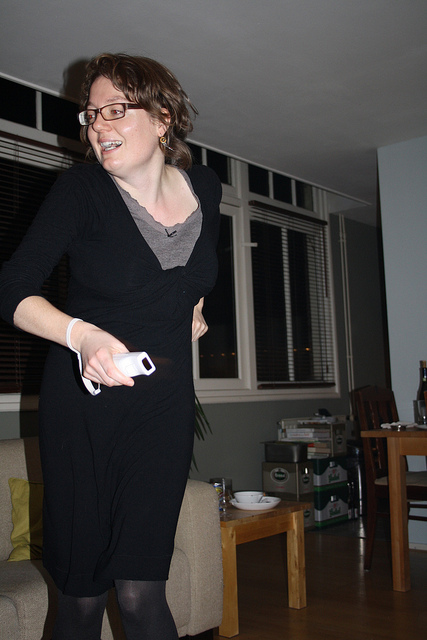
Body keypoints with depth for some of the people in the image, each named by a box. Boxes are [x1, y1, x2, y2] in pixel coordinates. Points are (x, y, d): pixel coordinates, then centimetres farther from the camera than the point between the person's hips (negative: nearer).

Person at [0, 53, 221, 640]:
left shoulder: (205, 187, 4)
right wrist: (81, 333, -31)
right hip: (82, 402, -1)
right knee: (81, 592, 5)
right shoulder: (82, 189, -8)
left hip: (164, 403, 2)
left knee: (140, 592, -2)